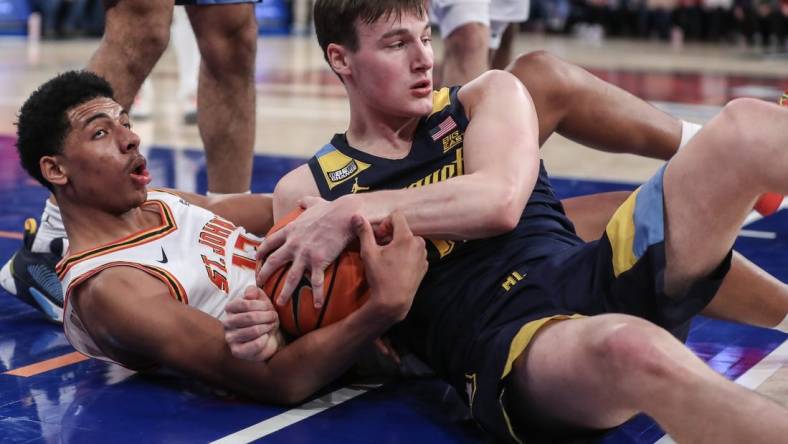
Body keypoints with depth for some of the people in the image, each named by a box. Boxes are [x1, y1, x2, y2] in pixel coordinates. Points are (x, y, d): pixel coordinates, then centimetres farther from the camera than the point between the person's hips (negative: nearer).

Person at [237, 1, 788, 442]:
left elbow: (500, 199, -5)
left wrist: (354, 213, -12)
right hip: (503, 351, -3)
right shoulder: (307, 189, 14)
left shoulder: (488, 97, 17)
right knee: (631, 348, -41)